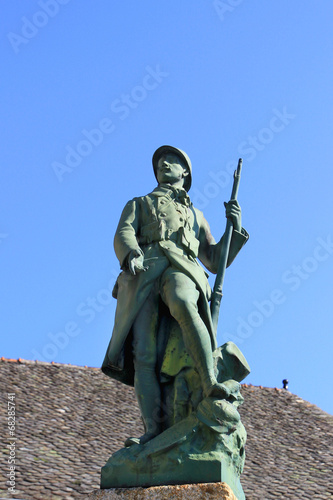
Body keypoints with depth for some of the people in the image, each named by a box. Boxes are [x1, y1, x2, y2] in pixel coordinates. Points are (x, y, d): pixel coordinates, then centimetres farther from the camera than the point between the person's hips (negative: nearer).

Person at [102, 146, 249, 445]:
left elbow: (216, 262, 33)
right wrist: (131, 256, -13)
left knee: (183, 305, -40)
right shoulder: (138, 205, 34)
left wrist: (235, 229, 19)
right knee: (144, 355, -20)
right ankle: (154, 430, -27)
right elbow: (123, 236, 11)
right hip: (142, 275, 0)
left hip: (180, 270, 0)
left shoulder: (196, 216, 38)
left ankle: (210, 383, -45)